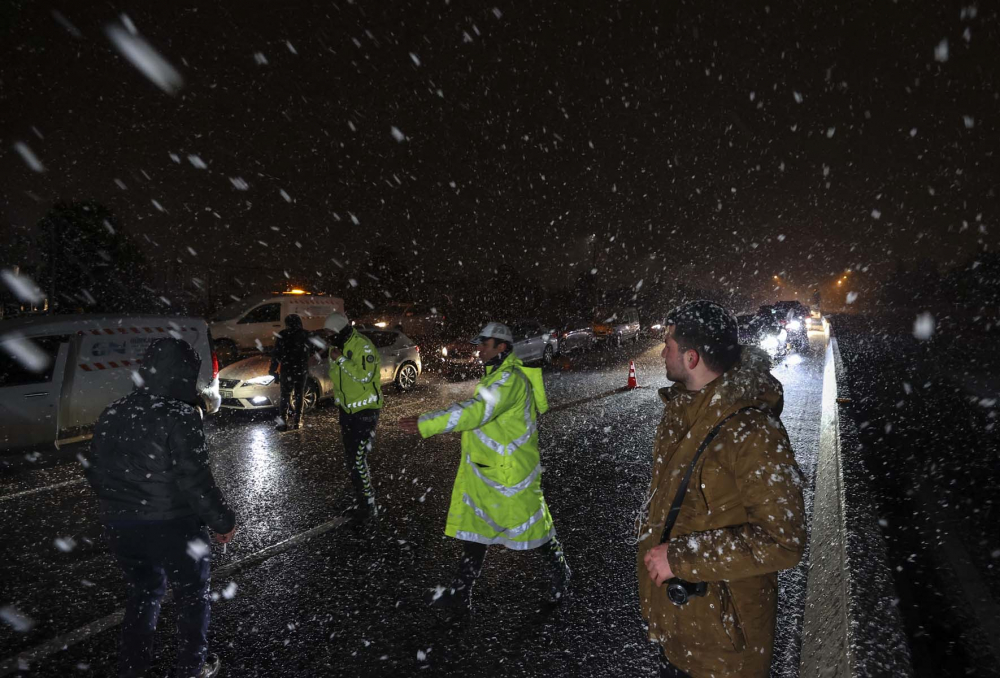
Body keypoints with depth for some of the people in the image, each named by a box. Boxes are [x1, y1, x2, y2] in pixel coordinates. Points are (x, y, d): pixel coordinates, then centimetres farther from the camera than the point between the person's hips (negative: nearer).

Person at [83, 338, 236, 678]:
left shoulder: (112, 412, 2)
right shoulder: (179, 417, -22)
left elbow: (94, 470, 11)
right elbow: (195, 482, -23)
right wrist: (224, 521, -12)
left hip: (119, 526, 6)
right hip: (173, 527, -6)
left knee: (143, 591, 27)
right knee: (192, 596, 16)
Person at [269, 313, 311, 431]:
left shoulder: (283, 335, -6)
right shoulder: (305, 335, 3)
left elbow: (276, 354, -5)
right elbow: (310, 352, 9)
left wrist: (272, 369, 1)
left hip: (287, 370, -2)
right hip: (302, 370, 3)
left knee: (285, 397, 2)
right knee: (299, 396, 11)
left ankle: (283, 423, -2)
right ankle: (297, 421, 11)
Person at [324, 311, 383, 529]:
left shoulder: (362, 346, -19)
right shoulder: (336, 347, 8)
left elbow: (365, 375, -30)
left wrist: (341, 359, -27)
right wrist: (338, 397, 18)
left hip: (365, 410, -9)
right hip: (346, 409, 9)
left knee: (357, 460, -10)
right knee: (350, 459, 16)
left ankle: (369, 507, 4)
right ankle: (360, 501, 31)